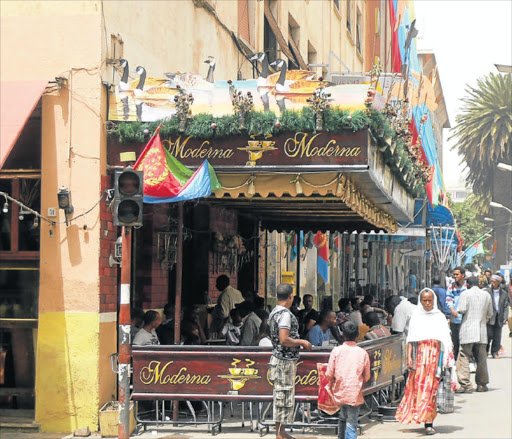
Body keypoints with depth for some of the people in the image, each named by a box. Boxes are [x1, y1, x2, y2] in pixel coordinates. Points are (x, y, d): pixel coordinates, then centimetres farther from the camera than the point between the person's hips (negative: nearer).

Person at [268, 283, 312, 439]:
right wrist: (302, 342, -12)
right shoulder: (285, 314, -19)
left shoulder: (274, 312, 13)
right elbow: (284, 340, -26)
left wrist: (300, 343, 22)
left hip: (278, 358, 10)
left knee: (281, 396, 15)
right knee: (284, 396, -4)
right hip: (285, 361, -10)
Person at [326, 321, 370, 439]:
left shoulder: (336, 351, -4)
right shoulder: (363, 353, -3)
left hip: (339, 393, 2)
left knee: (343, 418, 24)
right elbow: (367, 376, 4)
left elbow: (329, 374, -2)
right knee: (351, 424, -3)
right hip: (355, 394, -2)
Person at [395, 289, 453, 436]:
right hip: (420, 354, 0)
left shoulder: (440, 317, 12)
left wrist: (447, 358, 2)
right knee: (420, 385, -8)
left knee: (432, 386, -8)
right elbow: (411, 339, 7)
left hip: (436, 354, 0)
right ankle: (428, 422, -3)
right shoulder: (416, 317, 10)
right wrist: (409, 356, -3)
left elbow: (445, 339, 11)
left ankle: (428, 422, -10)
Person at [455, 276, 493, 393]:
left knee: (464, 358, -5)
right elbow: (490, 314, 13)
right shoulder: (486, 294, 10)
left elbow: (462, 310, -13)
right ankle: (482, 384, 15)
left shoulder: (465, 293, -3)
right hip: (482, 332, 4)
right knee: (481, 358, 11)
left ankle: (466, 384, -14)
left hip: (467, 330, -4)